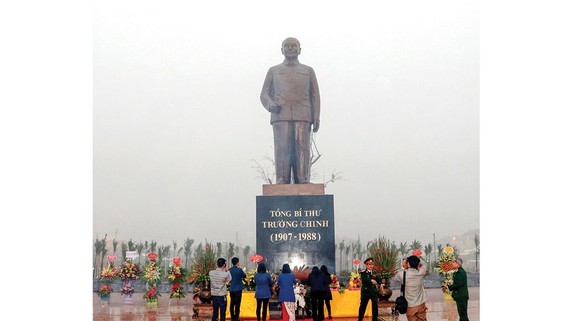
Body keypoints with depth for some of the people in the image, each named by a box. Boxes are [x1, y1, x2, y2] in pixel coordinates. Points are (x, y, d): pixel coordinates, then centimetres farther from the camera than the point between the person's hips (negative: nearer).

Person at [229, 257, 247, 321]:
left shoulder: (230, 270, 0)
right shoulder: (239, 270, -16)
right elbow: (244, 276, 0)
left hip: (231, 289, 5)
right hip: (238, 289, -5)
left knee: (232, 304, 12)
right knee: (237, 304, 1)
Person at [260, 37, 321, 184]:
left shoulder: (308, 71, 21)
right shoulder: (273, 71, 21)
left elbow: (315, 96, 14)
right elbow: (264, 94, 16)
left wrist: (317, 118, 1)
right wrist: (270, 105, -7)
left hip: (302, 117, 0)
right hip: (281, 117, 0)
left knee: (302, 150, -9)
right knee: (282, 151, -10)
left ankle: (302, 184, -12)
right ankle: (282, 185, -14)